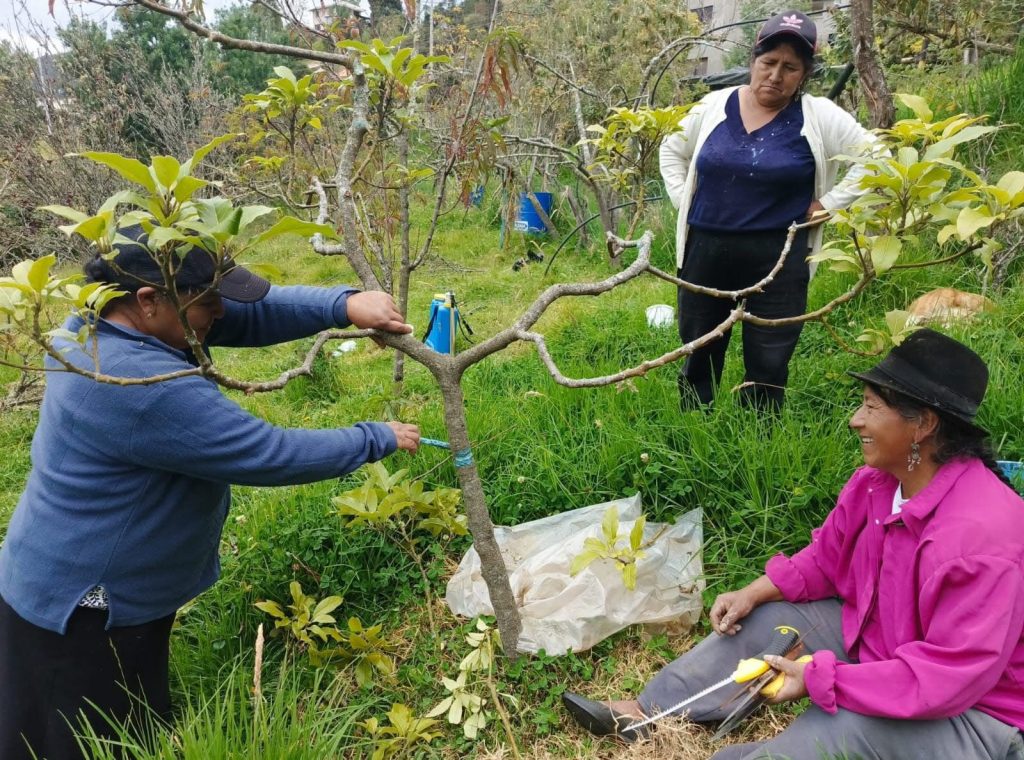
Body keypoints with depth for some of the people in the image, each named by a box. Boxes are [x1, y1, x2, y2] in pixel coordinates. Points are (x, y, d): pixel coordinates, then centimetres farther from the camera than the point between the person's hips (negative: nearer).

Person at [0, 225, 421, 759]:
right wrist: (378, 440, -17)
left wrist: (344, 305, -22)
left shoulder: (106, 316, -5)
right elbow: (270, 455, -30)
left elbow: (253, 312, -7)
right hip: (80, 609, -9)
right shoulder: (143, 389, -36)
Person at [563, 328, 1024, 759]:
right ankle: (648, 712, 9)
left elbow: (953, 675, -32)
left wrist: (821, 679, -31)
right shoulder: (879, 480, -9)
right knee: (763, 620, 3)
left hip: (971, 710, -8)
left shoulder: (980, 535, -34)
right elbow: (828, 557, 6)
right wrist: (754, 593, -6)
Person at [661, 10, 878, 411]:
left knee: (768, 364, 3)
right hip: (705, 250, 2)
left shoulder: (819, 116, -3)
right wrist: (681, 199, 8)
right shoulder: (715, 106, 4)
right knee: (698, 356, 12)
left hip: (778, 256, -2)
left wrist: (827, 205, -5)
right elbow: (672, 150, 19)